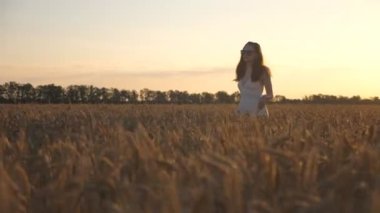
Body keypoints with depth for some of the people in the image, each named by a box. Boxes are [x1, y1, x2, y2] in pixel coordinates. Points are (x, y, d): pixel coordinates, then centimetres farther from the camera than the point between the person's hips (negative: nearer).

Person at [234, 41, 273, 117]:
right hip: (242, 112, 4)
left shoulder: (262, 71, -3)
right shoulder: (241, 71, 11)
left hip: (257, 112, -4)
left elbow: (270, 95, 0)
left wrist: (265, 98, -22)